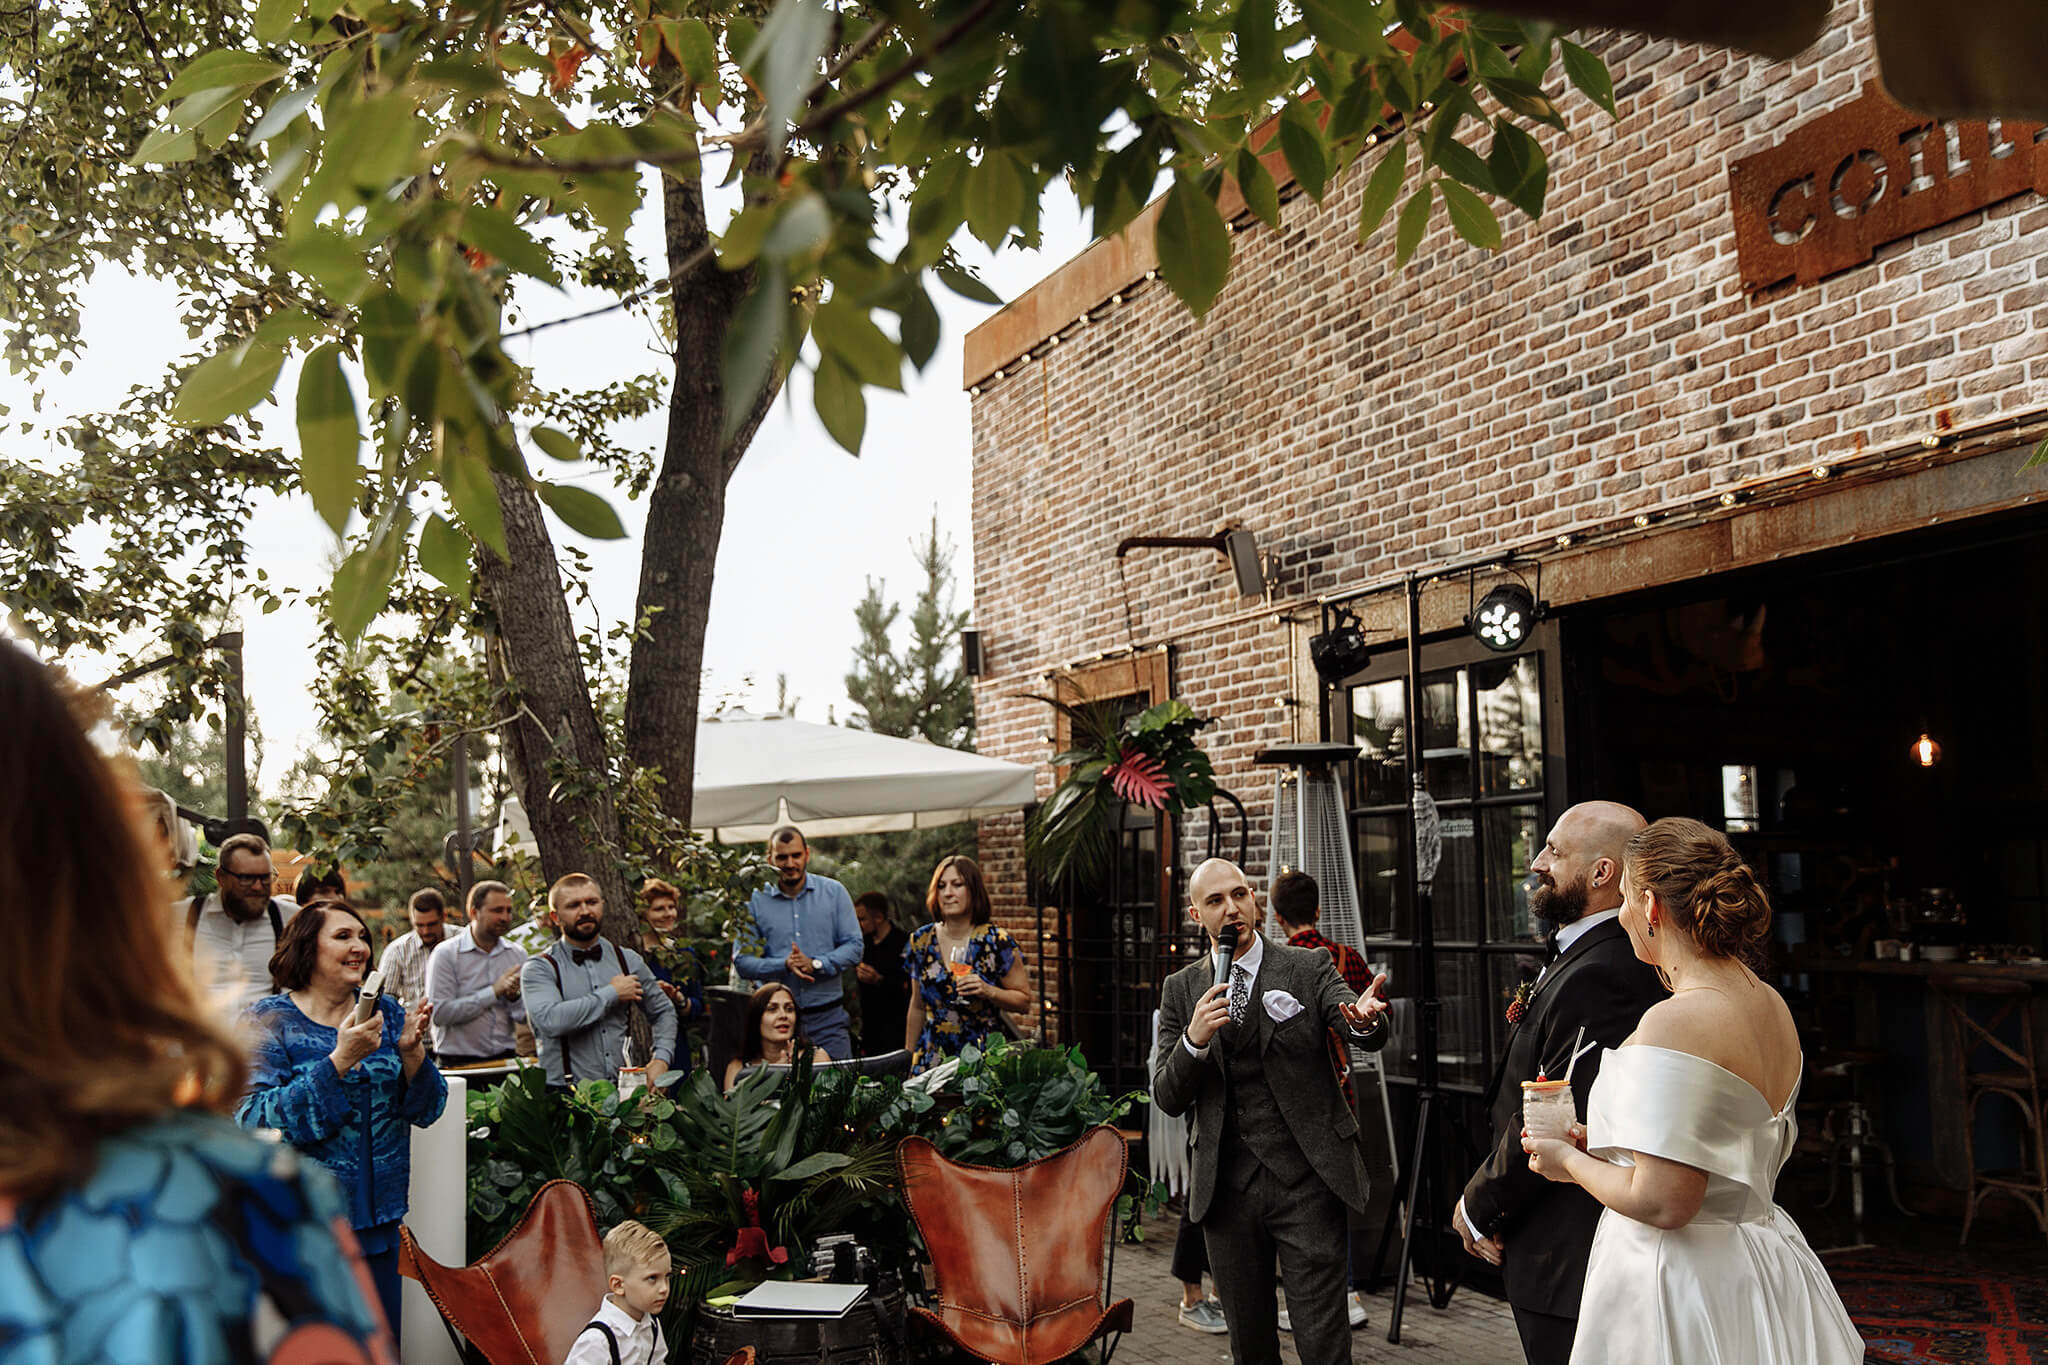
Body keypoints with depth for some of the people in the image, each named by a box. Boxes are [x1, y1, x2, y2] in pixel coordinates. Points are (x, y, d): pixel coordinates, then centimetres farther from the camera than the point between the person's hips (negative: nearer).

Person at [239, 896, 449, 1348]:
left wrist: (411, 1052, -15)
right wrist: (339, 1060, -25)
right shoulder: (269, 1020, -5)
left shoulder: (387, 1013, 7)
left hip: (378, 1219, 4)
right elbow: (255, 1121, -17)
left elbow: (427, 1110, 4)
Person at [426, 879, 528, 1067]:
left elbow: (528, 1018, 10)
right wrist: (494, 992, -12)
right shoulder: (446, 954, -2)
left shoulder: (518, 954, 10)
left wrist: (514, 998, -11)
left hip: (504, 1059, 3)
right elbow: (439, 1014, -14)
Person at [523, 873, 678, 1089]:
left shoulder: (628, 960, 15)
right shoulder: (539, 968, 2)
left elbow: (663, 1011, 25)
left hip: (623, 1090, 3)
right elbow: (549, 1020, -17)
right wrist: (612, 994, -7)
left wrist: (662, 1058, 7)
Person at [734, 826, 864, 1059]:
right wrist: (784, 965, -17)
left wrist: (816, 964, -15)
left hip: (828, 1016, 0)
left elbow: (853, 946, 1)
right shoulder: (755, 901, 4)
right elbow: (742, 960, -1)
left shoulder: (834, 892, 5)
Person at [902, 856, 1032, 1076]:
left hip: (983, 1056, -3)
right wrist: (907, 1058, 16)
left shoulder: (997, 941, -5)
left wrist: (988, 991, -17)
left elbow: (1024, 1001, -1)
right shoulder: (921, 940, 6)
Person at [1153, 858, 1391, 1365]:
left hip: (1307, 1179, -2)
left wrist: (1363, 1018, -42)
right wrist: (1194, 1039, -18)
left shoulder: (1309, 967, -1)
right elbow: (1166, 1098, 1)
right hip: (1227, 1186, 3)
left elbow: (1370, 1036, -17)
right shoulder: (1181, 990, 5)